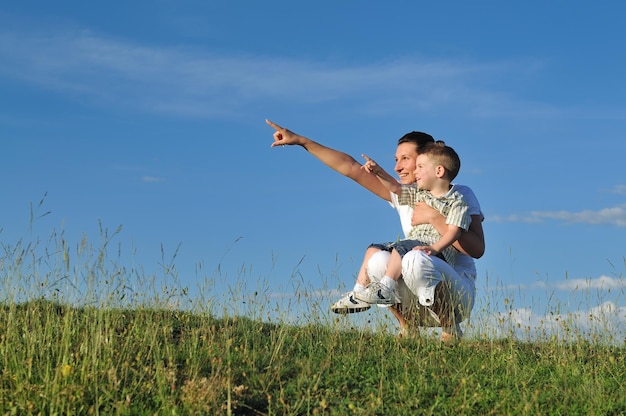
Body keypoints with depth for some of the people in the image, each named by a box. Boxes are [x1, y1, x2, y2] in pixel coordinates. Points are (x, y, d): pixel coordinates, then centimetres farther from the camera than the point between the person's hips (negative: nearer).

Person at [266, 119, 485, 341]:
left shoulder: (460, 195, -2)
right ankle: (408, 325, -2)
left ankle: (450, 327, -11)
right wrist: (302, 141, 5)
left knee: (414, 260, -34)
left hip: (457, 292, -4)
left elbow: (477, 249, -16)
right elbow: (351, 167, 8)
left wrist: (434, 217, -19)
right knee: (377, 259, -22)